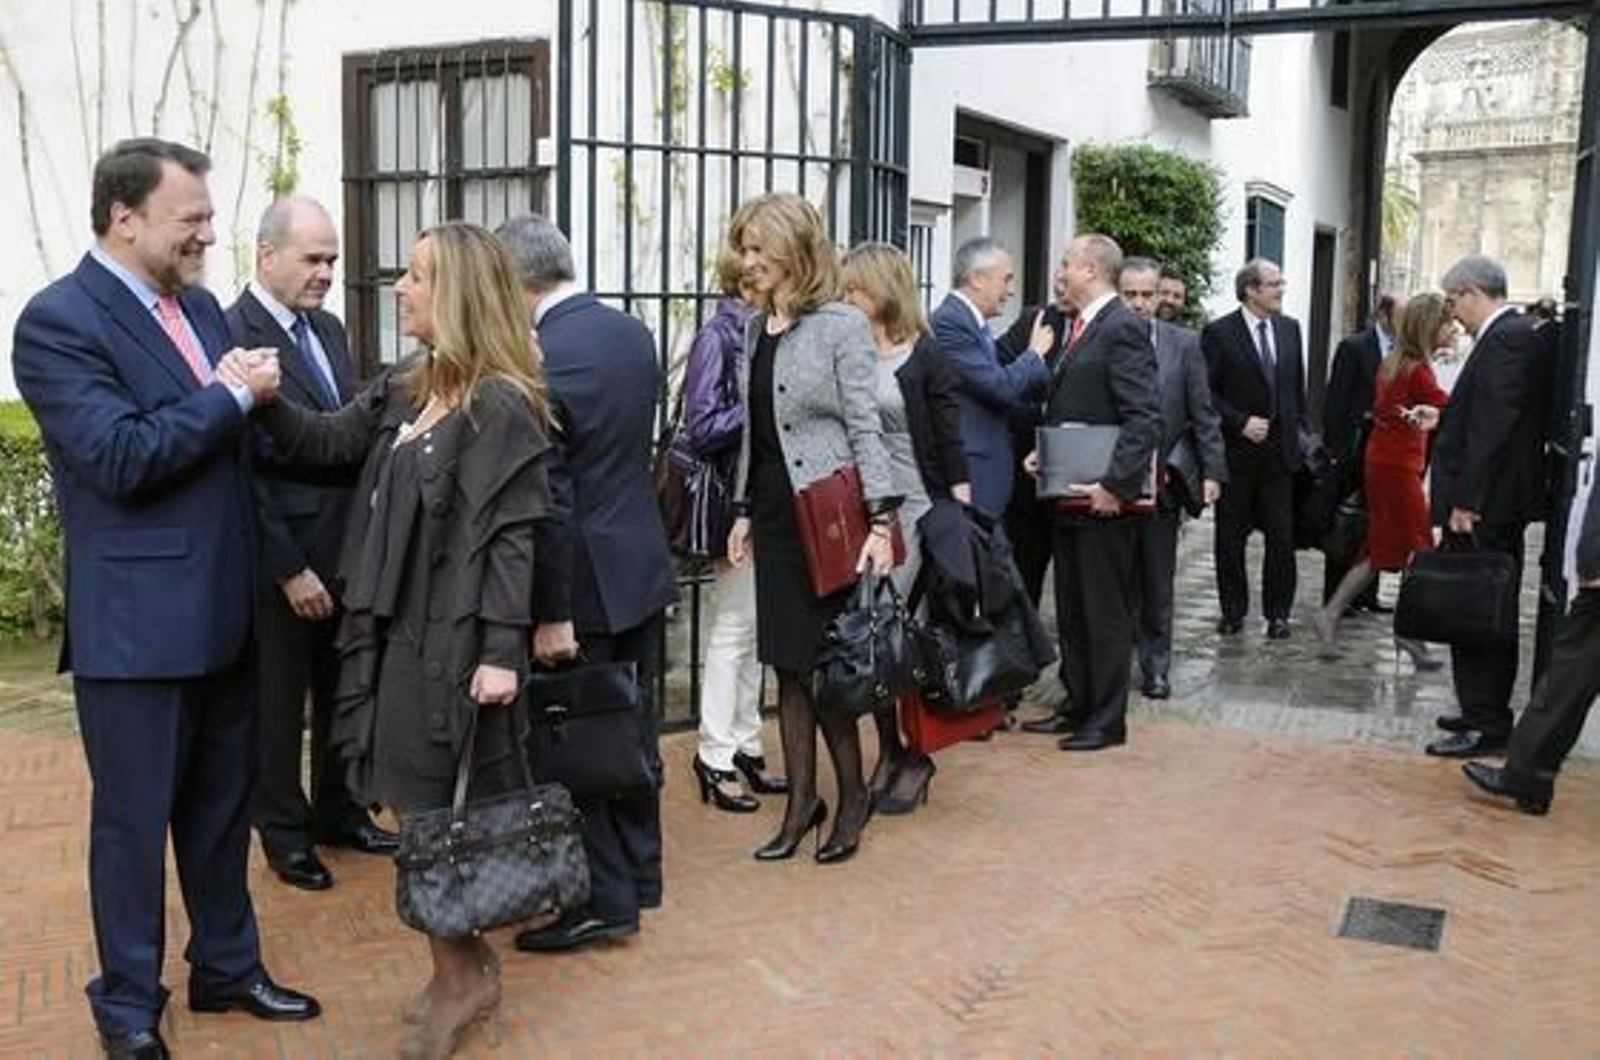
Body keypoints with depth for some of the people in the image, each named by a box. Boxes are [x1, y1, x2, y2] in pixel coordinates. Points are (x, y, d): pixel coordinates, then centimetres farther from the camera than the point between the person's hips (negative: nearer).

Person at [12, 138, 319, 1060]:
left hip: (224, 612, 7)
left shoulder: (201, 306, 11)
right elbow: (120, 458, -23)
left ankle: (228, 967, 34)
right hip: (136, 623, -7)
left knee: (222, 807, 18)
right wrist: (232, 395, -17)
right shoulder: (59, 320, -13)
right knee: (134, 821, 7)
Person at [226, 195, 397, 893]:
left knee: (342, 693, 18)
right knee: (278, 702, 10)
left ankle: (338, 811, 35)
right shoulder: (234, 335, -15)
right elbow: (240, 469, -17)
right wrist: (289, 569, -17)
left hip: (347, 551, 7)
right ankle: (283, 830, 26)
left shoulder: (328, 329, 10)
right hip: (282, 561, -7)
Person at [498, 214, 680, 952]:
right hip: (642, 563, 8)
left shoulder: (539, 359, -20)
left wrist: (551, 614, -17)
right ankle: (637, 876, 31)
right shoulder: (634, 333, 4)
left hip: (587, 580, -8)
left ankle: (604, 899, 13)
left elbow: (548, 498, -21)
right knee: (630, 730, 17)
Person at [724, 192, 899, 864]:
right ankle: (801, 803, 19)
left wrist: (881, 519, -16)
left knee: (823, 663, 0)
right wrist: (745, 511, 16)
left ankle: (852, 795, 18)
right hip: (774, 514, 6)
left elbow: (865, 428, -10)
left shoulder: (841, 325, -8)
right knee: (788, 666, 9)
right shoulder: (755, 328, 11)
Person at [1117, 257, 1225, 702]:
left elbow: (1203, 415, 4)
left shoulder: (1184, 344, 4)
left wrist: (1212, 471, -3)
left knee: (1158, 582, 11)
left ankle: (1156, 667, 22)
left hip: (1162, 481, 2)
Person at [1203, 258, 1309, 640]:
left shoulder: (1290, 328, 9)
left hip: (1280, 450, 4)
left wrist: (1300, 429, 12)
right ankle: (1233, 610, 19)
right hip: (1236, 451, -4)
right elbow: (1206, 393, -8)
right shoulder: (1218, 333, -7)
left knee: (1281, 536, 4)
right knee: (1230, 537, 7)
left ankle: (1277, 612, 15)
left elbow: (1297, 386, 18)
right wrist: (1241, 422, -15)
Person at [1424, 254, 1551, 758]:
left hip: (1486, 508, -10)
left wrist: (1467, 500, -21)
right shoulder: (1510, 335, 13)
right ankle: (1486, 712, 26)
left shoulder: (1506, 339, -16)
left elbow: (1495, 426, -22)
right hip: (1497, 506, 10)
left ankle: (1486, 725, 2)